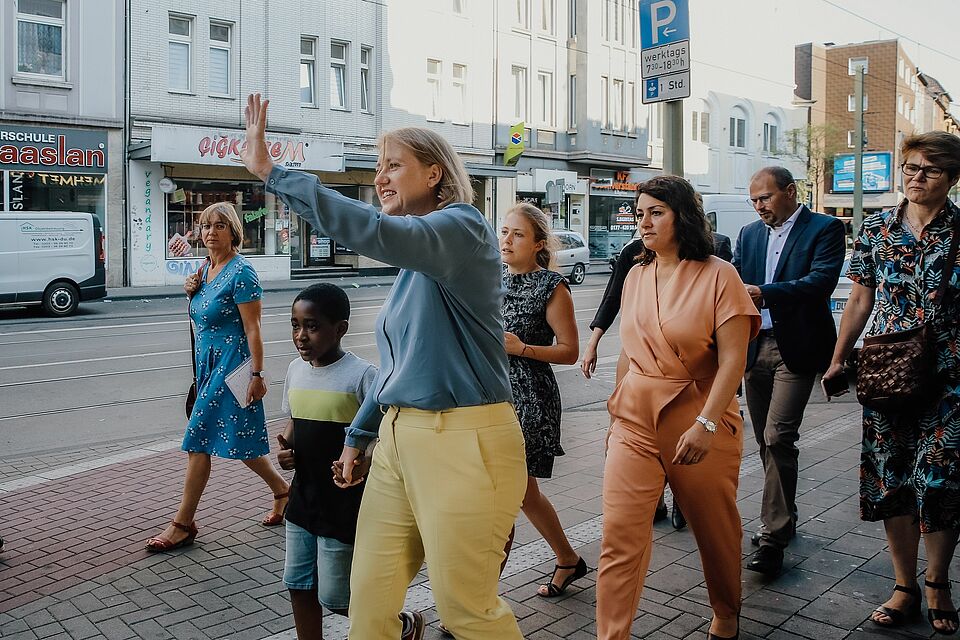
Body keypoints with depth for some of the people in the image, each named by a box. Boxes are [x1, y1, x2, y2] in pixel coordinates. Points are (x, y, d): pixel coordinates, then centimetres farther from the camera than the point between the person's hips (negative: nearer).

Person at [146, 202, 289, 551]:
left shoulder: (241, 272, -14)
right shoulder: (206, 268, 11)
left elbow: (252, 328, -17)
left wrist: (257, 375, -20)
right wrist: (192, 292, 2)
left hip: (230, 364, -9)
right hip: (208, 362, 9)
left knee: (199, 440, -7)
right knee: (238, 438, 14)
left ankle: (183, 525, 3)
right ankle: (282, 490, 31)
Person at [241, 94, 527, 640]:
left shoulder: (464, 228, -11)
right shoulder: (414, 260, 15)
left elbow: (372, 232, -30)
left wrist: (272, 172, -26)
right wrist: (359, 434, 22)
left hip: (463, 442, -8)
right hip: (400, 439, 8)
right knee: (369, 595, 10)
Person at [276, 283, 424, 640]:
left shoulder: (361, 376, -17)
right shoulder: (296, 370, 3)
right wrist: (285, 448, -2)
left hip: (344, 506, -6)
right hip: (304, 498, 7)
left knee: (335, 597, 4)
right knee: (299, 586, 14)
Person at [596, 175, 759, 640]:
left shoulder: (718, 275, -8)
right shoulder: (636, 276, 8)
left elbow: (732, 360, -13)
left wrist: (705, 424, -22)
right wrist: (618, 411, 17)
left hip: (699, 418, -3)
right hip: (635, 419, 4)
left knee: (716, 530, 15)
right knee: (619, 535, -6)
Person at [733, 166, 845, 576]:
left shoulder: (825, 229, -3)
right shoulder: (749, 234, 15)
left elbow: (822, 280, -17)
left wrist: (765, 293, -29)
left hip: (796, 348, -6)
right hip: (755, 347, 6)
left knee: (778, 438, -13)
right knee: (766, 441, 12)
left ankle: (773, 537, -6)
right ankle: (783, 520, 29)